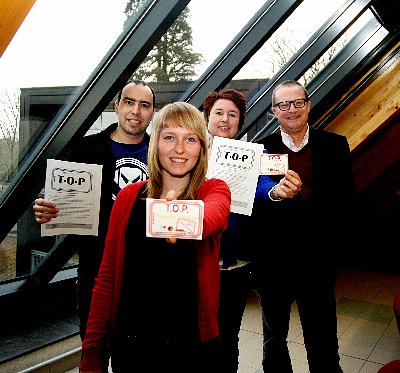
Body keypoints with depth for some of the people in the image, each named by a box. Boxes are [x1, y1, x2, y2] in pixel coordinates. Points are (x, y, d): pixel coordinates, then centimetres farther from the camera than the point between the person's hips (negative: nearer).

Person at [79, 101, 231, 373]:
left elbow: (214, 215, -30)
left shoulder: (214, 190, -4)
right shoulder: (129, 197, -1)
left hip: (193, 344, -1)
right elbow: (107, 276, 0)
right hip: (129, 343, 2)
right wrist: (92, 349, -3)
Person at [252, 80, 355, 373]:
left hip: (318, 262, 0)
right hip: (272, 263, 0)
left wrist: (330, 246, -9)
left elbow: (344, 201, -2)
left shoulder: (334, 146, 1)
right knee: (274, 339, 21)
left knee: (322, 340, 16)